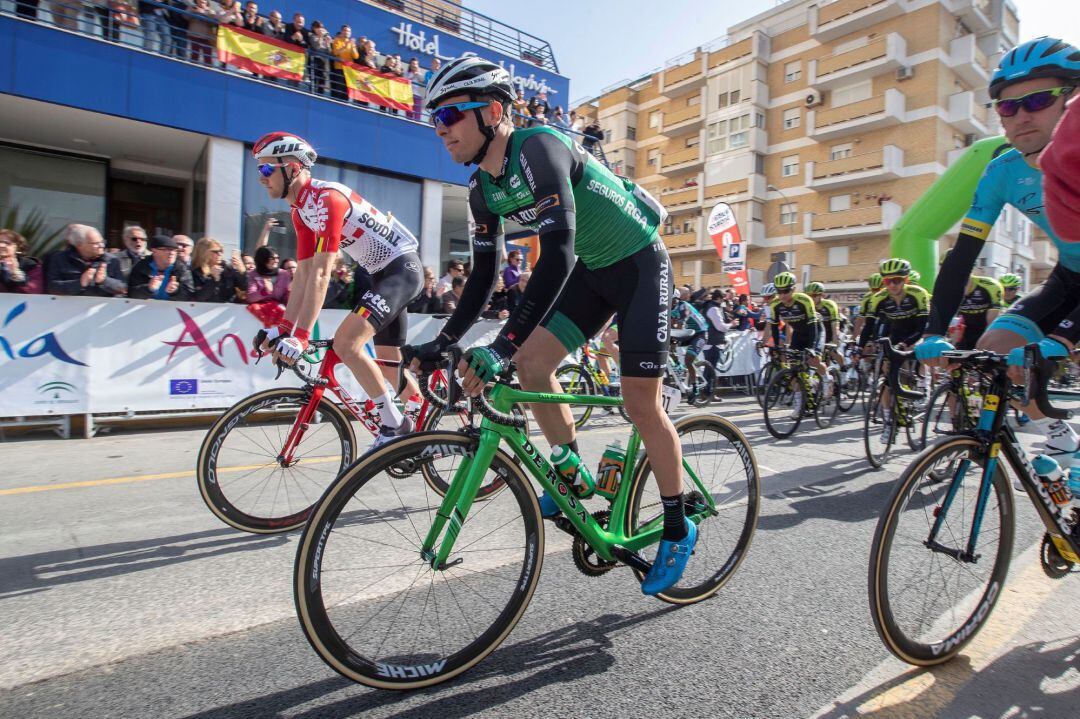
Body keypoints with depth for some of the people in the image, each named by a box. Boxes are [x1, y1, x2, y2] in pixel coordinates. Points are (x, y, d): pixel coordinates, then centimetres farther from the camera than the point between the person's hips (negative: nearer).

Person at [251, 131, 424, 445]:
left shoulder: (327, 198, -22)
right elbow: (304, 274, 6)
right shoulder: (301, 210, 7)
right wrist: (283, 328, 0)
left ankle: (394, 423, -9)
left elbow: (320, 275, -29)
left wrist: (300, 337, -31)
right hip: (377, 272, 10)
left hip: (402, 269, -10)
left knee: (345, 343, -23)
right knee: (388, 362, 14)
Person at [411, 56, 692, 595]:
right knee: (530, 364, -6)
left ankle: (678, 528, 12)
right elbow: (484, 276, 3)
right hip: (593, 269, 7)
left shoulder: (538, 149, -27)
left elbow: (557, 255, -39)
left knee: (640, 402, -8)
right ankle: (573, 476, 14)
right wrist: (442, 344, -3)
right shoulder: (484, 189, -1)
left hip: (640, 264, -7)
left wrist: (500, 347, -44)